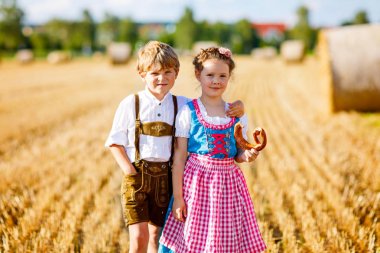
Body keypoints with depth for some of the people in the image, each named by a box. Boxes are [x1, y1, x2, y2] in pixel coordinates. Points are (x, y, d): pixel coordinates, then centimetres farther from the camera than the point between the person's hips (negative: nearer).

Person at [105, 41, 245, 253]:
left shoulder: (182, 105, 4)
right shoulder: (130, 104, -2)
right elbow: (115, 141, 3)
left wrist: (237, 108, -14)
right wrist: (128, 170, -8)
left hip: (165, 176, 3)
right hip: (137, 174, -2)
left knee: (157, 236, 13)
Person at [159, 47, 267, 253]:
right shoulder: (188, 112, -5)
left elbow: (238, 154, 12)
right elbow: (179, 156, -5)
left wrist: (248, 155, -12)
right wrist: (177, 196, -7)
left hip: (228, 184, 3)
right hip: (196, 183, -3)